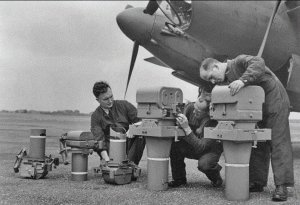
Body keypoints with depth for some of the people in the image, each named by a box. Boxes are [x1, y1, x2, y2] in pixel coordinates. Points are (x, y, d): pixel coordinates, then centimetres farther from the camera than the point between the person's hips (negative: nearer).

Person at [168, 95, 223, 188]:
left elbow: (200, 147, -40)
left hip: (211, 150, -5)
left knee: (204, 164, -36)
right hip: (193, 145, 5)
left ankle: (216, 177, 3)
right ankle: (179, 178, 2)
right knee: (174, 147, -22)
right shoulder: (191, 107, -19)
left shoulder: (214, 123, -34)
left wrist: (186, 128, -46)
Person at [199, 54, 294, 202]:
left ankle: (282, 186, -13)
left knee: (278, 143, -11)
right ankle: (257, 182, 13)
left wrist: (243, 80, -42)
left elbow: (258, 63, -32)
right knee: (257, 145, 8)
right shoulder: (227, 82, 11)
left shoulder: (238, 62, -13)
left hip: (275, 101, -9)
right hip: (258, 109, 9)